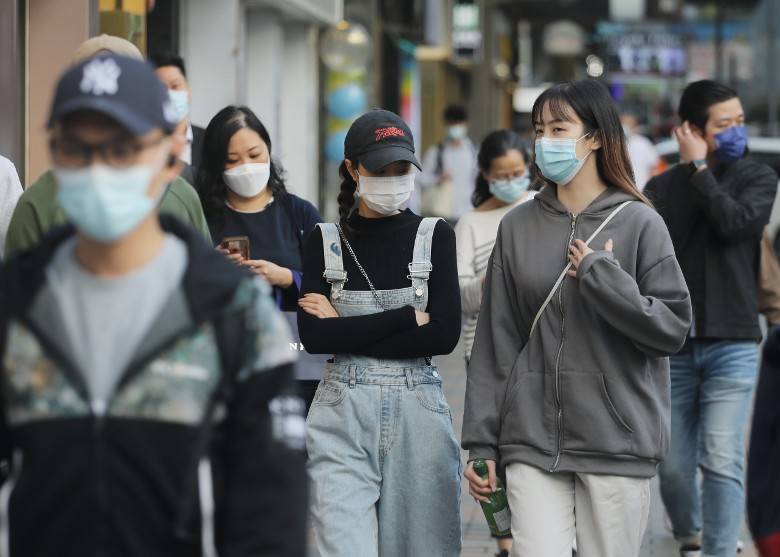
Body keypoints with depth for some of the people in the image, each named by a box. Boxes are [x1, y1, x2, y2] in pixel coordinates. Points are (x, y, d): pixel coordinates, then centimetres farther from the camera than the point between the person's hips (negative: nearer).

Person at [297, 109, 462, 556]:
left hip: (419, 408, 1)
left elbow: (445, 334, -8)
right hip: (344, 413, 0)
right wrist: (407, 317, -10)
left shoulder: (435, 236, 4)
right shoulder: (325, 241, 5)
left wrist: (346, 330, -7)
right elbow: (313, 336, -7)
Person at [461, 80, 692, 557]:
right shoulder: (518, 227, 8)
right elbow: (496, 340, 8)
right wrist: (482, 442, 5)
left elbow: (673, 330, -4)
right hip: (533, 442, 2)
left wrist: (602, 276, -14)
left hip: (616, 442, -2)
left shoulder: (640, 224, 0)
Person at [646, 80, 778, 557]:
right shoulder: (662, 188, 6)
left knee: (722, 462, -13)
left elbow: (734, 222, -18)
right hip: (672, 346, 2)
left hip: (732, 344, -2)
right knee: (674, 465, 9)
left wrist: (699, 169, -9)